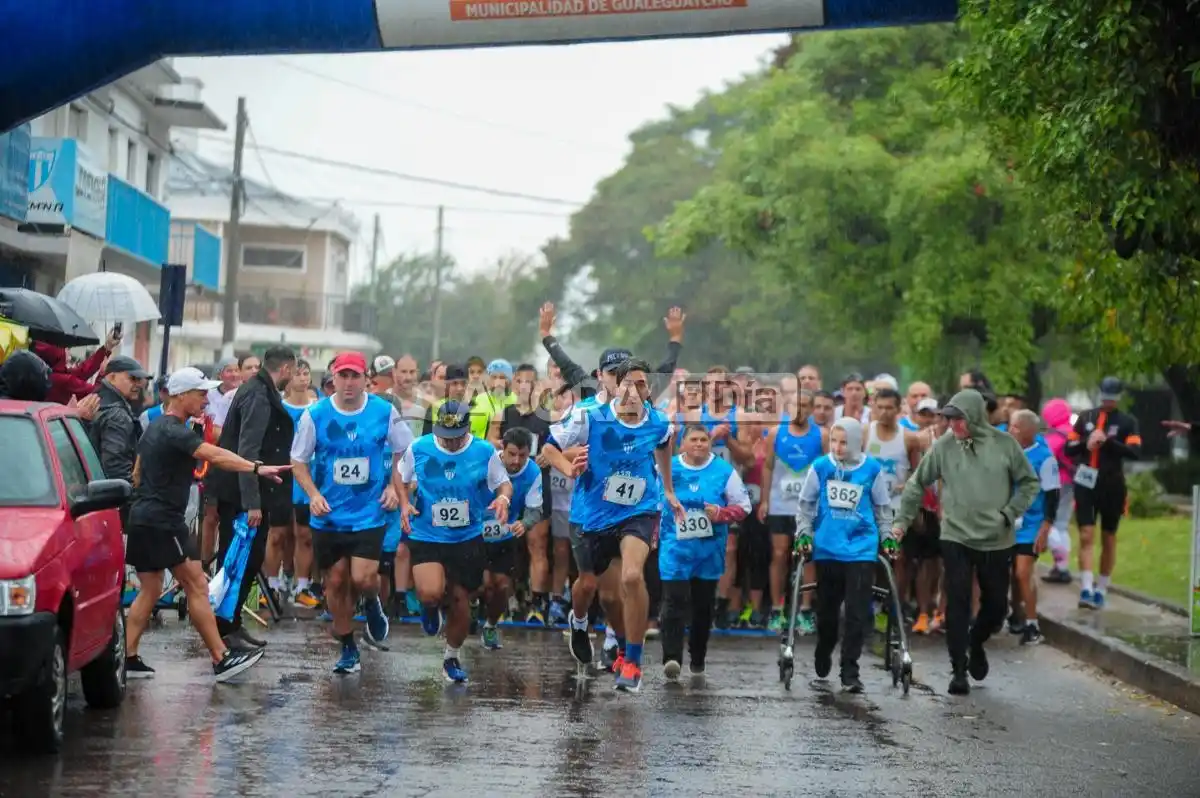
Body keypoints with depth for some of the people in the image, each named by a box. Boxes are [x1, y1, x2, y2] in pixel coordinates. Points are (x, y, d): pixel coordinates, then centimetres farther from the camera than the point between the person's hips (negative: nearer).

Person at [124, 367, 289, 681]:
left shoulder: (155, 429, 17)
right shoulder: (175, 431, -15)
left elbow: (137, 474, 24)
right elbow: (215, 455, -30)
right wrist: (257, 468, -38)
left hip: (142, 519, 10)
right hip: (163, 522, -10)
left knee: (150, 590, 13)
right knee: (196, 586, -6)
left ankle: (128, 658, 10)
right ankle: (221, 659, -5)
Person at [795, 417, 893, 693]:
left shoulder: (873, 469, -2)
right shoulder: (820, 467, -1)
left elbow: (883, 508, 12)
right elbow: (805, 503, 10)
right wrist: (804, 534, 2)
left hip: (861, 550, -1)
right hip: (827, 549, 1)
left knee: (858, 613, -7)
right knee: (826, 609, 12)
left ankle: (850, 673, -1)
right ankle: (822, 659, 37)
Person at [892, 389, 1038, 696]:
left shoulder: (1004, 444, -6)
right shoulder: (943, 447, -5)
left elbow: (1029, 483, 3)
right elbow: (917, 484, 4)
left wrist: (1010, 513, -6)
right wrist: (902, 520, 1)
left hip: (997, 541, 1)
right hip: (956, 538, -1)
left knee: (996, 605, 10)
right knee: (958, 604, -5)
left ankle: (976, 642, 39)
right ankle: (959, 669, 3)